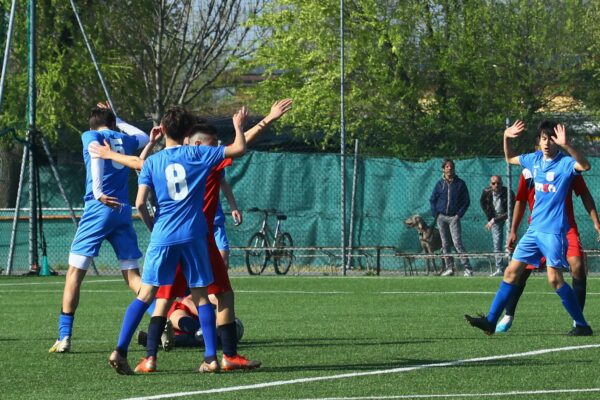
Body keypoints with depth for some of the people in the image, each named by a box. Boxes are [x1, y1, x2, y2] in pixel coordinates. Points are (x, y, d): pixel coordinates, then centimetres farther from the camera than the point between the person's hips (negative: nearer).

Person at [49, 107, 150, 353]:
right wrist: (118, 121, 45)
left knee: (75, 271, -1)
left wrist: (98, 192, -24)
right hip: (123, 211, 4)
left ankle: (64, 337, -7)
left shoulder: (90, 136, 6)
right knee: (132, 274, 8)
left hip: (99, 208, -4)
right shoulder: (125, 139, 18)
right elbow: (143, 137, 42)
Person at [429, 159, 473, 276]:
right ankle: (449, 268, 8)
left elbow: (466, 201, 5)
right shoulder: (440, 184, 9)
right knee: (445, 244, 4)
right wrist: (435, 214, 2)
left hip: (454, 217, -3)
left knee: (457, 242, -13)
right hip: (441, 217, 3)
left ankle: (467, 268, -13)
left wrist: (459, 214, -5)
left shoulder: (460, 183, 3)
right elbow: (432, 200, 14)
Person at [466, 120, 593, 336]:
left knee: (555, 278, -13)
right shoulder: (535, 160, 10)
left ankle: (582, 325, -4)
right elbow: (510, 158, 30)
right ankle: (490, 321, 8)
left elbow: (585, 165, -33)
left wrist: (565, 146, -44)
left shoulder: (565, 163, -10)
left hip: (553, 231, -7)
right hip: (534, 229, 7)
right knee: (512, 272, 5)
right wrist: (506, 137, 13)